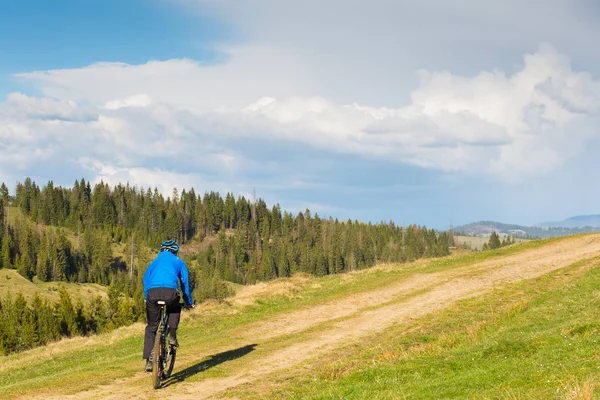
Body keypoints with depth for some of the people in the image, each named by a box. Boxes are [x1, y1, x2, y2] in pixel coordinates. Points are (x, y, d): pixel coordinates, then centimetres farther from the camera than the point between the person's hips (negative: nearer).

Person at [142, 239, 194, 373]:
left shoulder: (155, 261, 32)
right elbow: (185, 283, 27)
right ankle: (172, 335, 13)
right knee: (175, 309, 35)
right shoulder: (179, 262, 27)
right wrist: (188, 302, 34)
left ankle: (149, 360, 3)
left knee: (151, 327, 13)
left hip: (152, 292, 1)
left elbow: (146, 278, 23)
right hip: (170, 292, -1)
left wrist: (146, 297, 27)